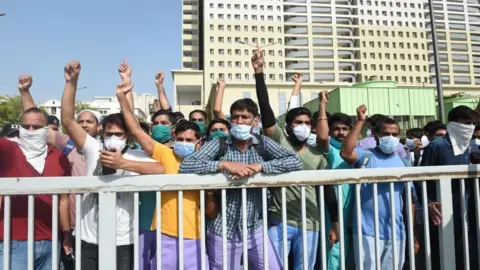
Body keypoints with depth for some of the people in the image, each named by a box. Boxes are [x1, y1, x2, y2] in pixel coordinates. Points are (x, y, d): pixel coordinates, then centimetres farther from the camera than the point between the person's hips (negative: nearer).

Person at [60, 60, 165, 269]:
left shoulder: (135, 156, -4)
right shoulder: (94, 150, 1)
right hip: (90, 241, 2)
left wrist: (123, 163, -23)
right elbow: (67, 121, -5)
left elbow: (161, 171, -22)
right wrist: (71, 82, -13)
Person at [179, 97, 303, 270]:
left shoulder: (263, 143, -1)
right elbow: (185, 166, -17)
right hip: (222, 232, -1)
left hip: (255, 229, 2)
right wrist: (223, 164, -26)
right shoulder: (219, 144, -7)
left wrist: (259, 166, -23)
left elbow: (295, 162, -12)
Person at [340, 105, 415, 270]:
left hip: (396, 232, 4)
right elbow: (345, 153, -26)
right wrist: (360, 121, -22)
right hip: (367, 231, -4)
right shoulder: (366, 156, -4)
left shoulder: (404, 163, 9)